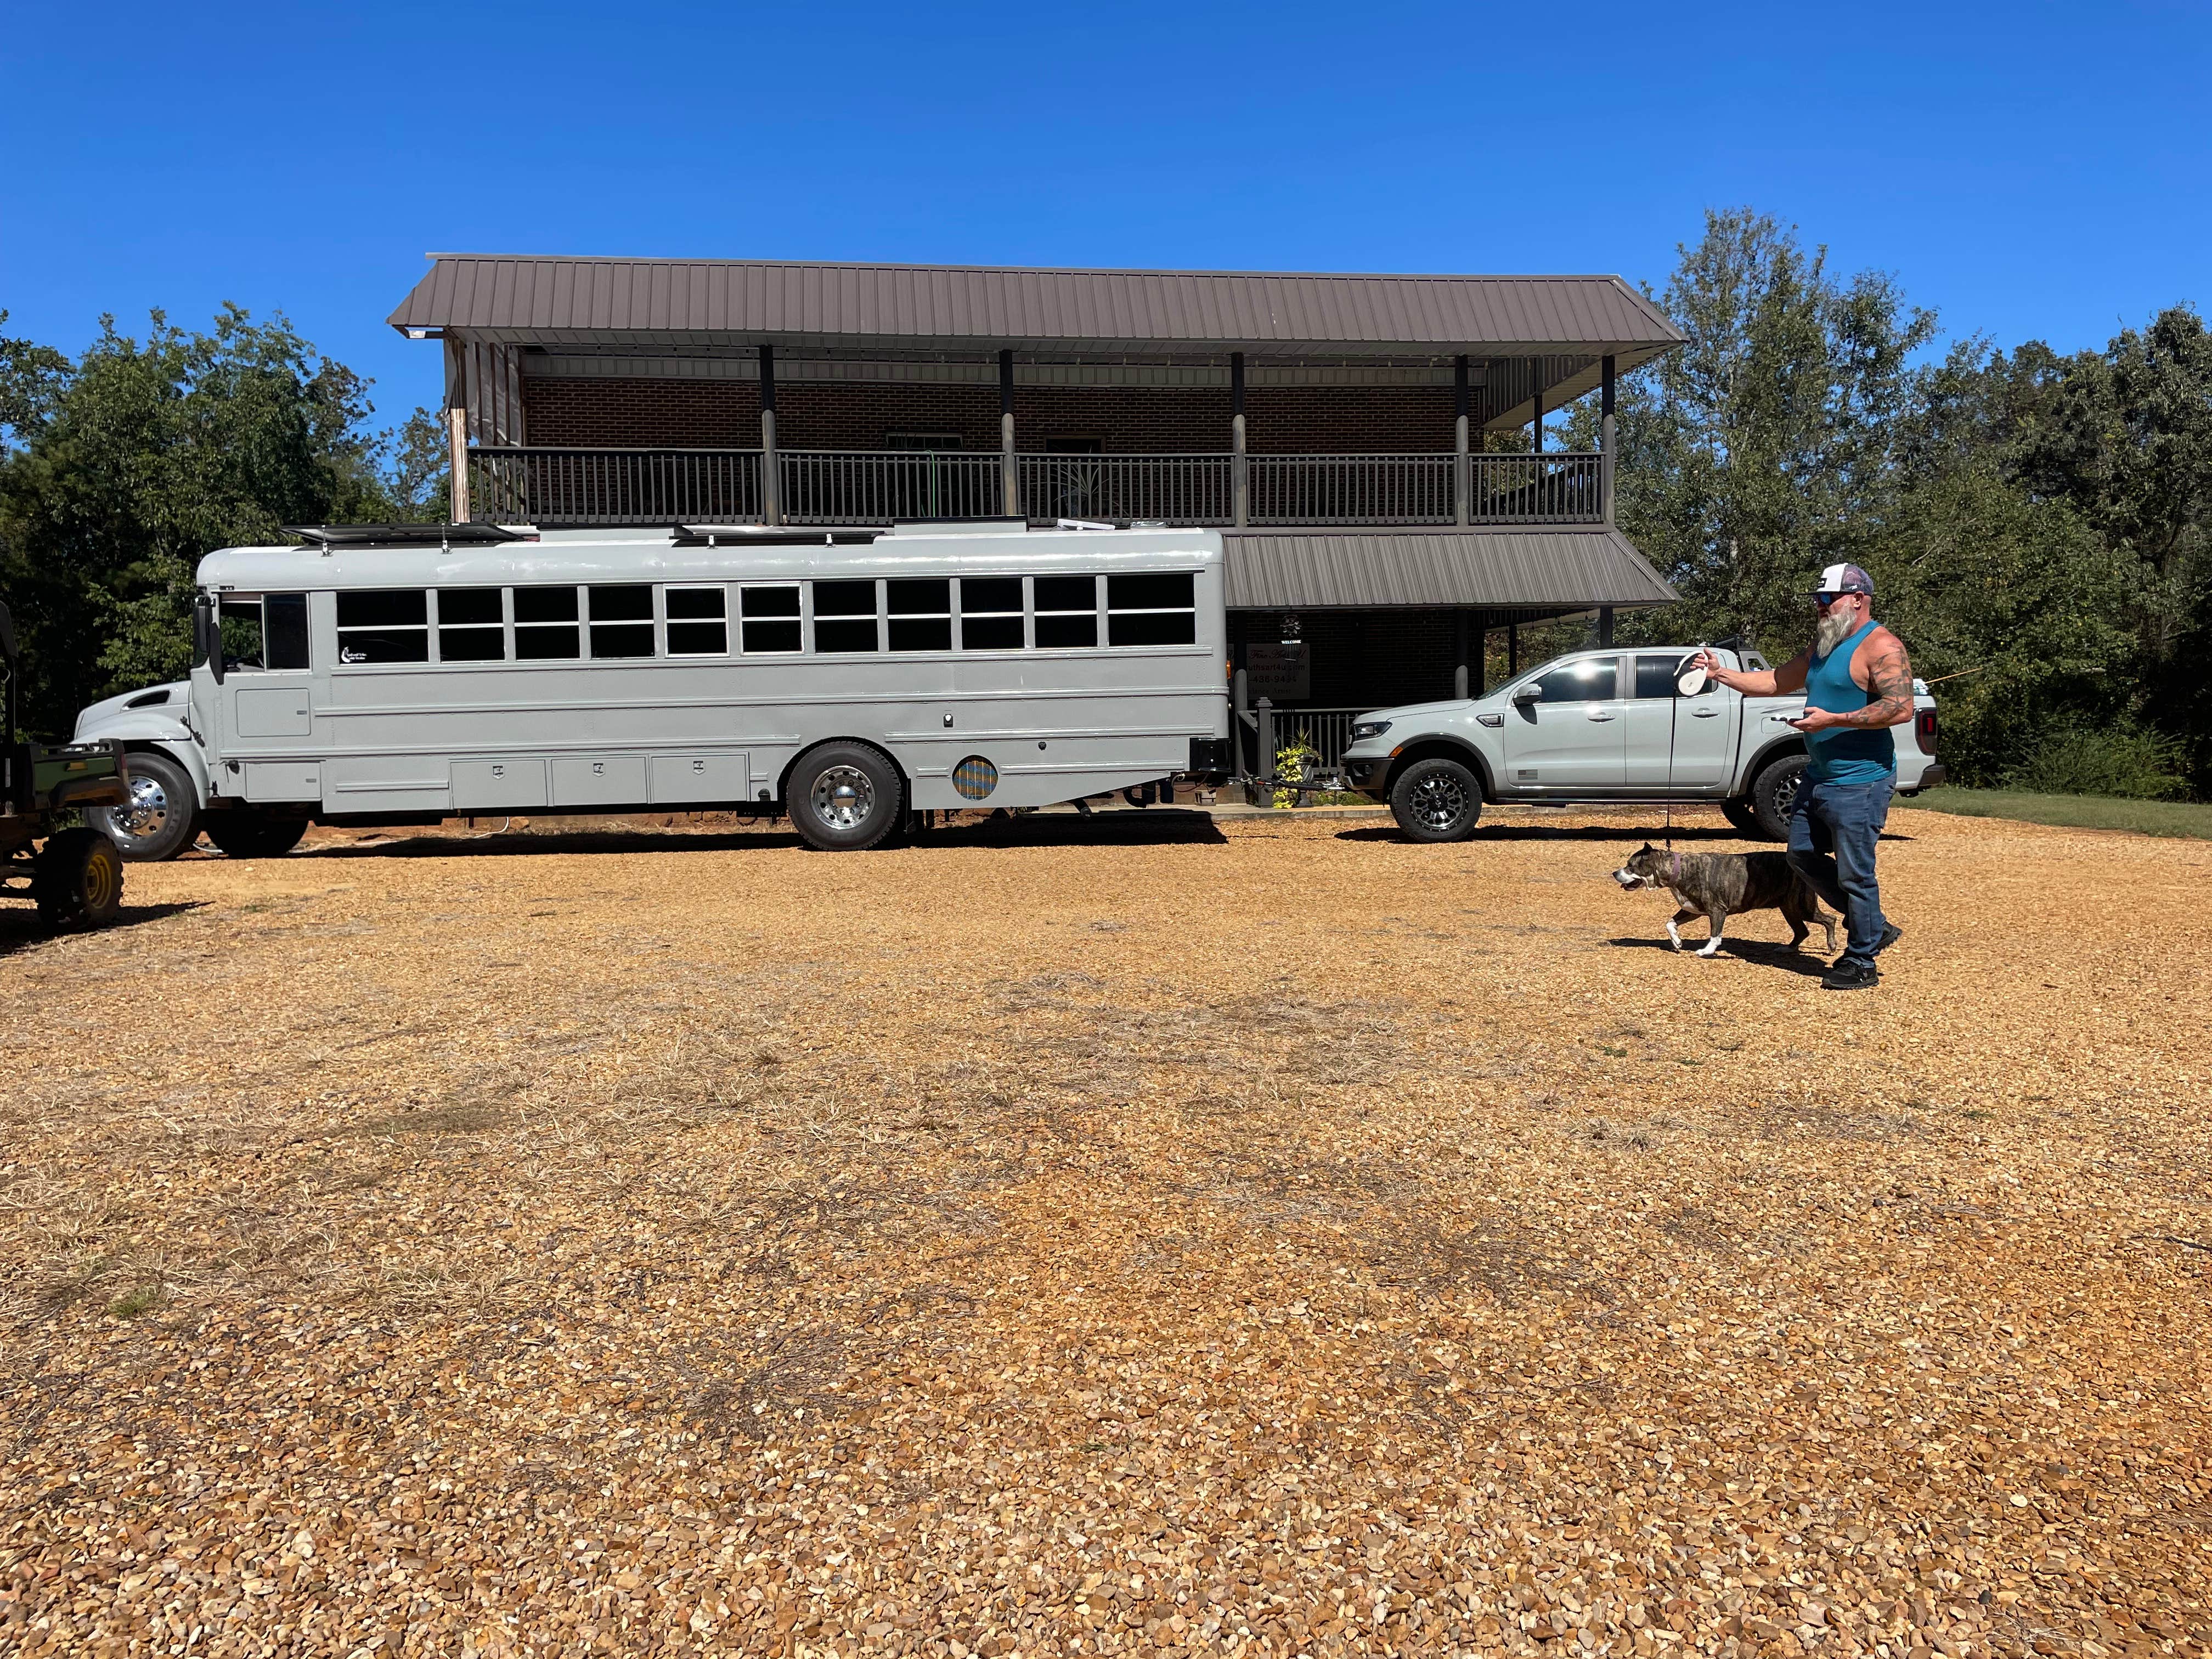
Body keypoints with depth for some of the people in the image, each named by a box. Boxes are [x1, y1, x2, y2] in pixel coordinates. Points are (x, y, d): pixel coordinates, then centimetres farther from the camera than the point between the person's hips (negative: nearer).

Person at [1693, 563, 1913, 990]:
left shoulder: (1881, 647, -14)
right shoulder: (1824, 645, 14)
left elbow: (1902, 708, -24)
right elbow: (1777, 682, 20)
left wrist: (1832, 720, -25)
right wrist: (1721, 673, 10)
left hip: (1860, 783, -10)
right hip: (1819, 777, 10)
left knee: (1855, 873, -4)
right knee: (1803, 854, 17)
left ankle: (1861, 963, 9)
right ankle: (1874, 926, 29)